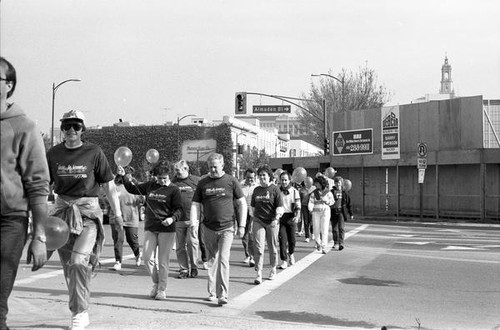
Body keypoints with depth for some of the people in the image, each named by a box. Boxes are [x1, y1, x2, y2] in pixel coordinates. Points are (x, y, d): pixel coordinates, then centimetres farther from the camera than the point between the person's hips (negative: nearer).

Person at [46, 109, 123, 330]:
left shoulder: (94, 152, -3)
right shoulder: (53, 154, 5)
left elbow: (108, 185, 1)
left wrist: (117, 213, 1)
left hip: (88, 212, -4)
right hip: (62, 211, 4)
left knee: (79, 262, -18)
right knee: (68, 266, 9)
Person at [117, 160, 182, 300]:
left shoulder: (173, 189, -3)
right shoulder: (150, 185, 9)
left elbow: (179, 209, -4)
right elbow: (132, 189, 19)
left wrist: (172, 218, -23)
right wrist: (124, 176, 7)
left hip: (167, 229, -4)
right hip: (150, 227, 4)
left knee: (163, 260, 0)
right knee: (147, 257, -2)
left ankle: (162, 289, 12)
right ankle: (156, 283, 20)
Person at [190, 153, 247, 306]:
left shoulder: (231, 181, -1)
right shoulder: (203, 183, 5)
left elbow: (242, 203, 4)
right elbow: (195, 205, 6)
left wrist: (242, 225, -2)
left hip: (226, 228, -3)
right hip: (208, 228, 3)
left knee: (223, 260, -12)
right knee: (211, 260, 11)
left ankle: (223, 294, -10)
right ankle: (212, 292, 23)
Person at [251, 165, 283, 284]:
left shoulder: (275, 189, -4)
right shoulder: (256, 190, 9)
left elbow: (279, 207, -9)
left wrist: (277, 217, -25)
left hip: (272, 222, -2)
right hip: (258, 221, 2)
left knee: (272, 247, 11)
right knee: (258, 247, -9)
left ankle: (273, 269, 30)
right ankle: (259, 274, -10)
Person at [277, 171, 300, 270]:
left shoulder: (294, 191, 3)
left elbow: (298, 206, -3)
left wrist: (297, 216, -20)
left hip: (291, 218, 0)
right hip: (280, 217, 0)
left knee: (292, 239, 8)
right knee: (282, 239, -8)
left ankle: (291, 254, 38)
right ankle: (284, 261, -3)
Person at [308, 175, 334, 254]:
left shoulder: (328, 192, 0)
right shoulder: (314, 192, 1)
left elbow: (332, 201, 10)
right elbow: (311, 202, -8)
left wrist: (325, 201, -9)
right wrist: (310, 209, -26)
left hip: (325, 211, -1)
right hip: (316, 212, 1)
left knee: (324, 230, -7)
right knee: (316, 229, 5)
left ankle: (324, 247, -5)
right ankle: (318, 243, 31)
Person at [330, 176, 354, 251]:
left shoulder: (344, 193, 6)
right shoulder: (332, 192, 4)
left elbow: (348, 204, 11)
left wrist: (351, 214, 10)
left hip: (341, 212, -1)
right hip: (333, 212, 1)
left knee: (341, 228, -12)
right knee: (334, 229, 8)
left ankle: (341, 243, -15)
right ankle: (336, 243, 21)